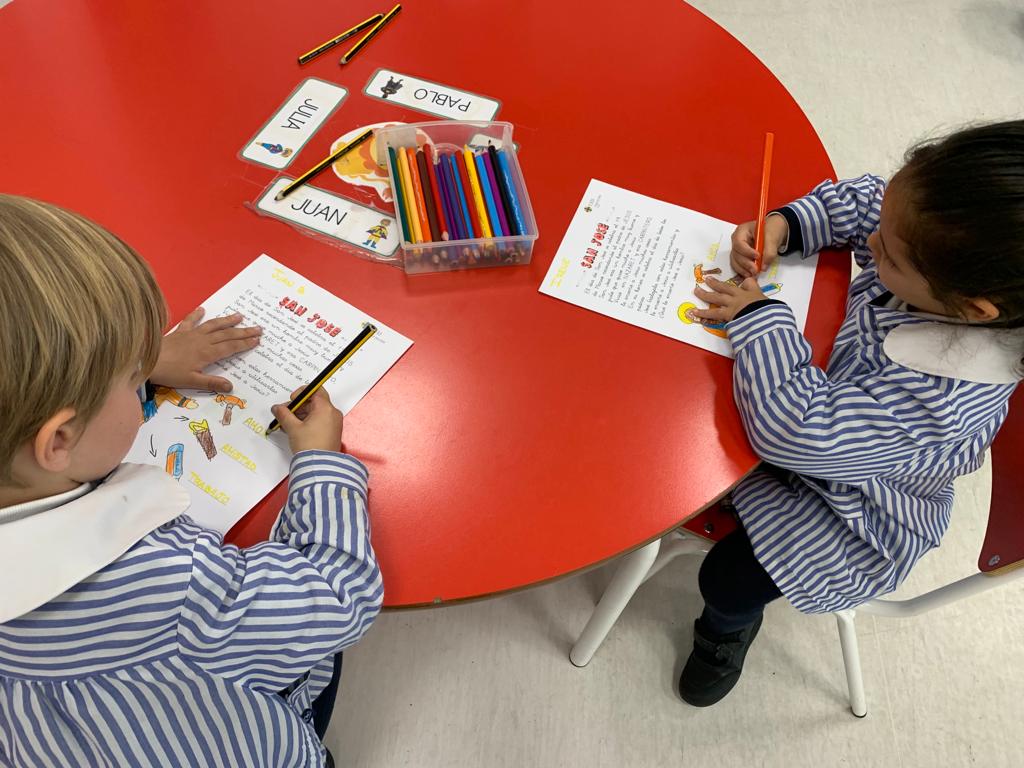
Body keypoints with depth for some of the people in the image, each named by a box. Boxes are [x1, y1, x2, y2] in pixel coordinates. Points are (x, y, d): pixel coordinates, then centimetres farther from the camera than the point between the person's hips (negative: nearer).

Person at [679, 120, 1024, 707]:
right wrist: (787, 225, -24)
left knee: (728, 578, -5)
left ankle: (729, 627, 32)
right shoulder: (950, 251, -24)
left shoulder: (936, 400, -45)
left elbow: (795, 426, -46)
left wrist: (760, 318, -34)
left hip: (858, 517, -7)